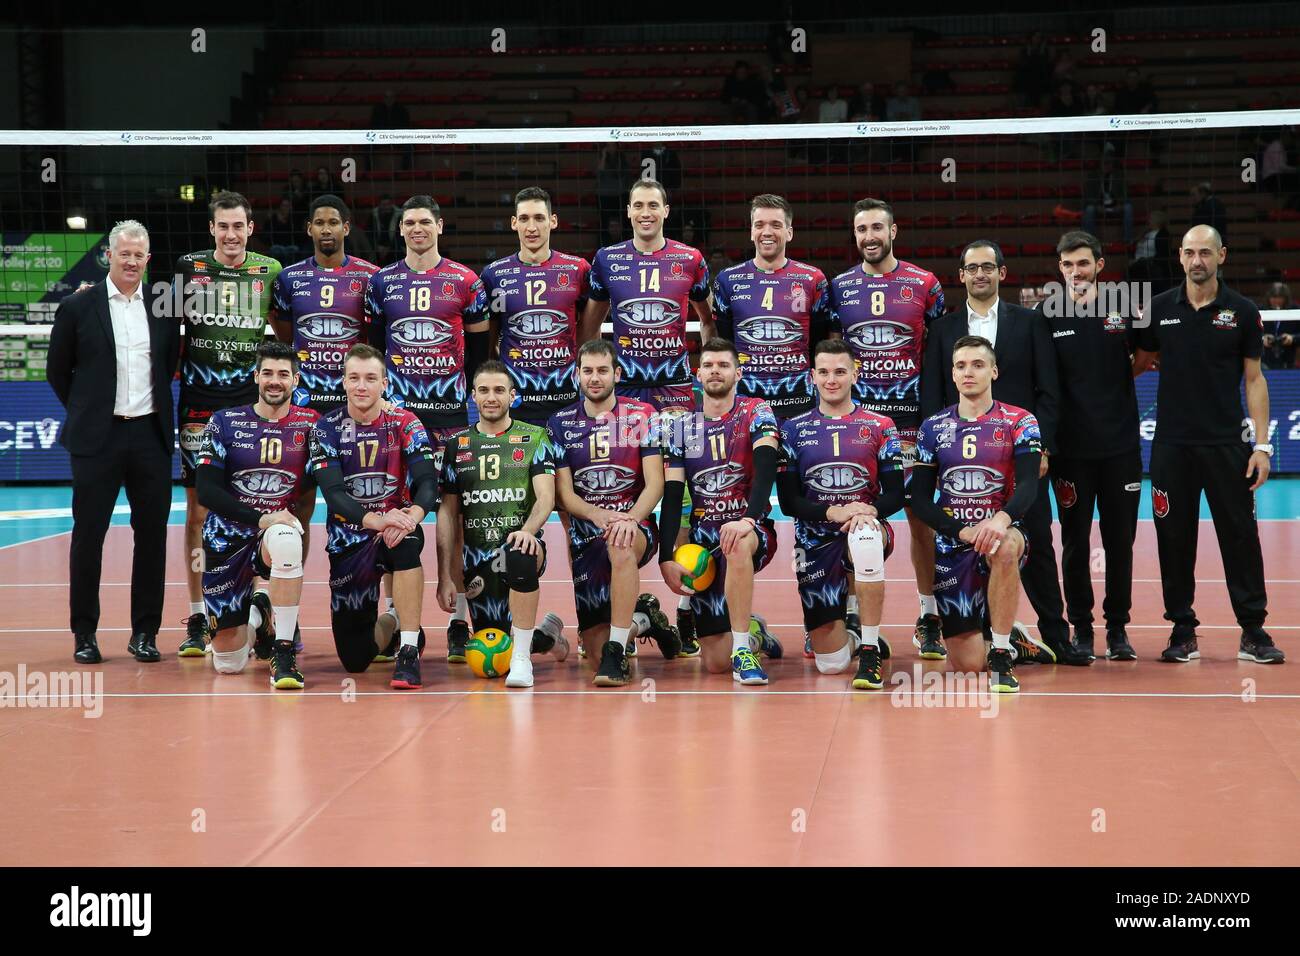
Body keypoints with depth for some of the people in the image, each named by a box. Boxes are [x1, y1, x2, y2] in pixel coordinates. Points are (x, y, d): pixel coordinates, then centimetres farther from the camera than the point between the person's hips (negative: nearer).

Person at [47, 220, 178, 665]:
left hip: (151, 435, 2)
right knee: (88, 535, 2)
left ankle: (145, 632, 13)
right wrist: (85, 412, 7)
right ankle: (84, 633, 11)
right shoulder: (77, 307, -1)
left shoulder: (163, 307, 7)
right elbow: (57, 370, 7)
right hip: (98, 439, -2)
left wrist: (158, 405, 10)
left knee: (152, 535, 4)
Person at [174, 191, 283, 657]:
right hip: (199, 404, 0)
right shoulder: (188, 268, 4)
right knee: (199, 511, 1)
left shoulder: (270, 270, 5)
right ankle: (197, 619, 7)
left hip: (251, 404, 0)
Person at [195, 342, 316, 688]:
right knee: (228, 663, 1)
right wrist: (260, 519, -18)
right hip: (228, 538, 1)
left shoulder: (310, 424, 0)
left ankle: (283, 655, -31)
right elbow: (206, 491, -8)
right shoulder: (225, 422, -1)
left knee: (285, 540, -42)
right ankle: (255, 619, 38)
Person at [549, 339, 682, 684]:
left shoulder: (642, 416, 1)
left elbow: (655, 484, -6)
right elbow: (565, 494, 0)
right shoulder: (560, 424, 5)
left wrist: (630, 519, -27)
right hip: (585, 535, 2)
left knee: (621, 545, -43)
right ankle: (642, 618, 30)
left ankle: (616, 654, -35)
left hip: (637, 527, -2)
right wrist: (600, 516, -22)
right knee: (595, 650, -5)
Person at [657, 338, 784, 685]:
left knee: (737, 545, -43)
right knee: (715, 662, -5)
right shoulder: (682, 428, 8)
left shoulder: (756, 413, -1)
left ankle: (744, 651, -33)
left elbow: (766, 467, -18)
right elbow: (672, 496, 4)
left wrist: (749, 519, -36)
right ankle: (751, 634, 31)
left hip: (753, 531, -3)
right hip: (703, 538, 3)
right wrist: (666, 559, -7)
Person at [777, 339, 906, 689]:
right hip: (816, 541, 1)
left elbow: (895, 496, 1)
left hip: (869, 527, -1)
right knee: (830, 664, -6)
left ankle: (870, 651, -32)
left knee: (865, 535, -42)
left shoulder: (879, 427, 6)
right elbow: (788, 502, 0)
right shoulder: (793, 430, 6)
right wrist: (833, 512, -18)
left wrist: (870, 511, -21)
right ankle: (853, 632, 33)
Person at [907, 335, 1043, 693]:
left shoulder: (1019, 422, 0)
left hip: (1001, 531, -2)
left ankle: (1002, 655, -26)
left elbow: (1028, 485, -12)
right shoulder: (933, 428, 7)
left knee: (1004, 547, -42)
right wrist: (961, 531, -14)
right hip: (951, 544, 2)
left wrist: (1001, 519, -33)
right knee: (967, 665, -5)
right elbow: (919, 499, 3)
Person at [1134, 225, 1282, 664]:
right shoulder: (1159, 308, 4)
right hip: (1172, 445, 1)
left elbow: (1254, 379, 2)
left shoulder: (1242, 311, 1)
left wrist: (1262, 445, -3)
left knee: (1240, 535, 0)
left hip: (1227, 445, -1)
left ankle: (1253, 631, 8)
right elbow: (1138, 362, 14)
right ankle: (1183, 631, 14)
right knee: (1174, 538, 4)